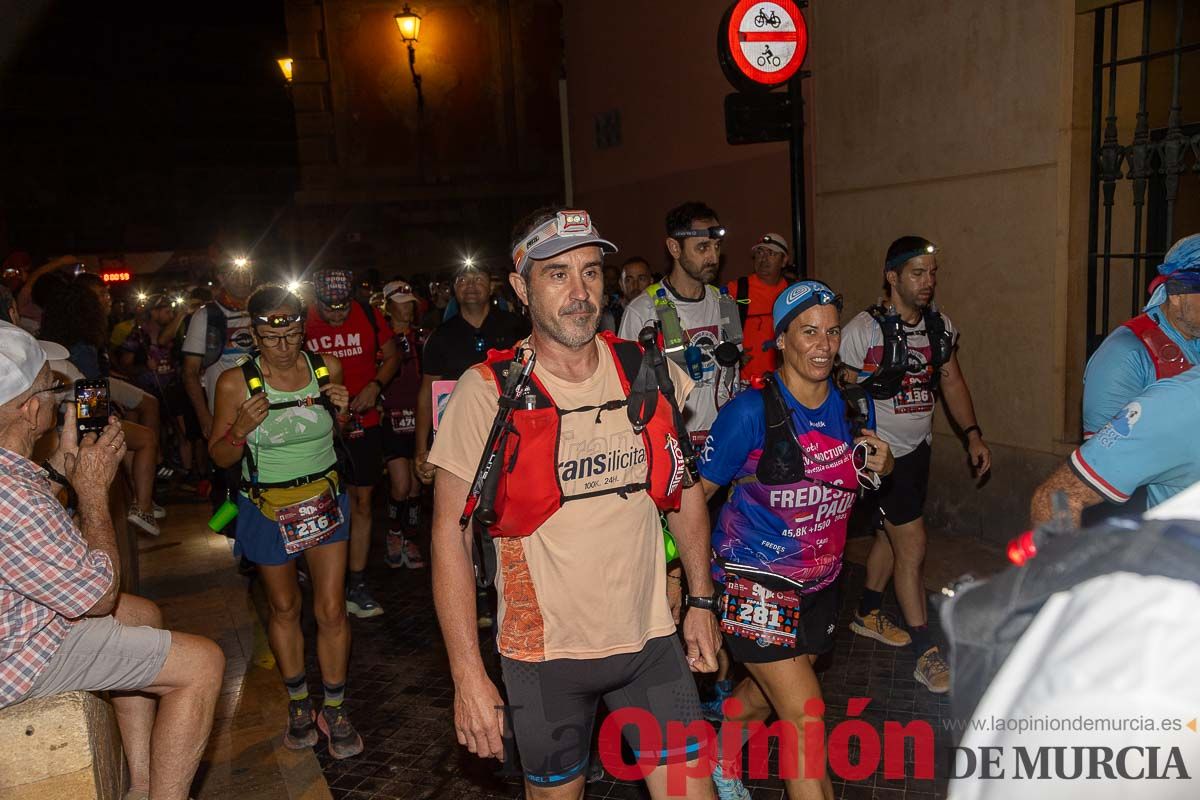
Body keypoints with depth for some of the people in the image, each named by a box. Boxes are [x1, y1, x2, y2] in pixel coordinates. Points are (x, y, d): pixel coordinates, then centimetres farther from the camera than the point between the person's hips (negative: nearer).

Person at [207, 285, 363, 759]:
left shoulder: (326, 368, -8)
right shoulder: (235, 383, -14)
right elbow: (220, 457, -5)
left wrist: (346, 409, -14)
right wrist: (241, 429, -26)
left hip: (325, 500, 1)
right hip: (268, 509, -1)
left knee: (331, 610, 1)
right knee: (284, 608, 15)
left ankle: (333, 710, 20)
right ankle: (298, 703, 36)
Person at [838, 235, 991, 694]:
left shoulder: (941, 326, 2)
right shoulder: (864, 330, -18)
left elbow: (952, 382, 13)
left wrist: (972, 433, 7)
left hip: (918, 446, 7)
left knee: (891, 533, 19)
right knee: (912, 544, -6)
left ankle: (867, 614, 40)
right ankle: (926, 654, 5)